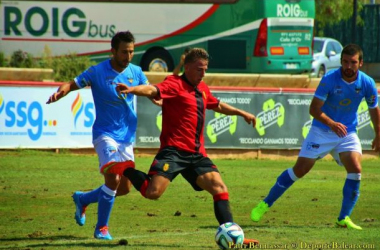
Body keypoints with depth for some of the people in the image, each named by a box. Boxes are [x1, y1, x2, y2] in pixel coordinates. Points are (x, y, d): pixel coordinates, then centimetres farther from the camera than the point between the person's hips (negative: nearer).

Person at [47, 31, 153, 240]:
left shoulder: (135, 72, 3)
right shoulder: (98, 72, -11)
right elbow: (72, 84, -10)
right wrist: (59, 93, -32)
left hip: (126, 137, 6)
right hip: (105, 134, -6)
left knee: (124, 188, 8)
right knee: (113, 178, -23)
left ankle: (83, 199, 33)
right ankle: (101, 228, -8)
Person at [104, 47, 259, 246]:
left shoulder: (202, 89, 18)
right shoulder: (175, 84, -8)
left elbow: (218, 105, 39)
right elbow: (153, 90, -28)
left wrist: (241, 113, 44)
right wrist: (132, 89, -48)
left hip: (196, 154, 7)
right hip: (173, 151, -7)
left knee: (220, 188, -4)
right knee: (152, 192, -19)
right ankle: (124, 170, 9)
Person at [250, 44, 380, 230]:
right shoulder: (329, 79, -19)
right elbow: (314, 109, -20)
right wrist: (332, 123, -36)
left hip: (347, 133, 2)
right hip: (321, 131, -2)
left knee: (356, 169, -18)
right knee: (300, 169, -5)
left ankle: (344, 218, -7)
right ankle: (265, 204, 10)